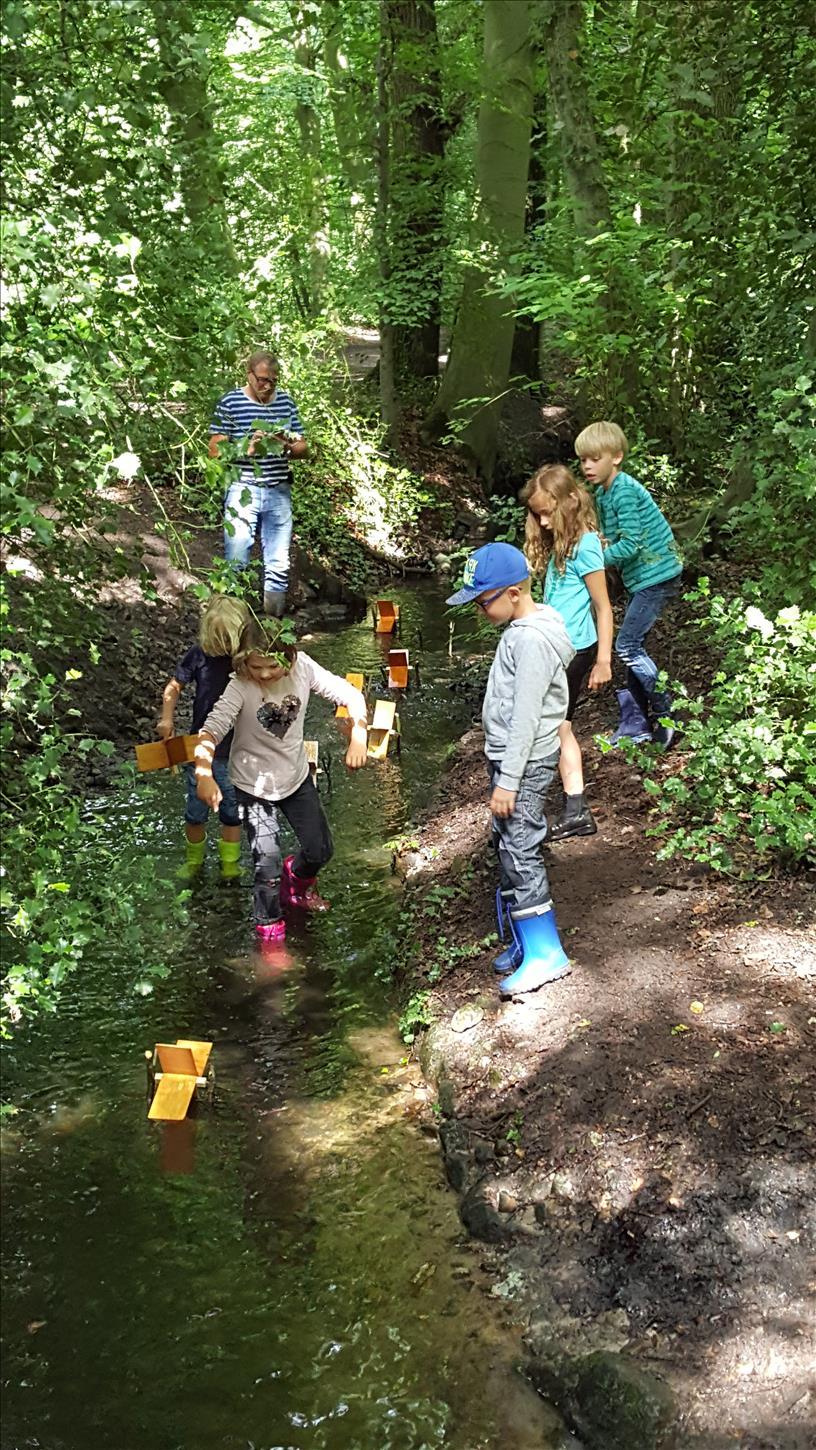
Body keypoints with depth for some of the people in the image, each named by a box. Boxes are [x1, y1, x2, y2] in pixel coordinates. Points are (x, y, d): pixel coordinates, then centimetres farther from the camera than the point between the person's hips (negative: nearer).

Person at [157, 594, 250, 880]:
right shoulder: (200, 654, -9)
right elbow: (174, 686, 4)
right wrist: (167, 718, -10)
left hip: (236, 752, -1)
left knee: (232, 812, 14)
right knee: (195, 811, 14)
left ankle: (230, 865, 33)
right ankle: (194, 861, 37)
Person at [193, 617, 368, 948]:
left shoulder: (302, 668, -18)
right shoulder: (240, 687, -27)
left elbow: (350, 695, -15)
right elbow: (211, 730, -35)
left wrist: (358, 737, -31)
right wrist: (204, 775, -52)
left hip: (296, 776, 4)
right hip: (255, 785, -4)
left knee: (320, 850, 13)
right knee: (268, 865, -5)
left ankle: (297, 882, 48)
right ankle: (269, 930, 21)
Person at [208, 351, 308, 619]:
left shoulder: (286, 402, 9)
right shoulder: (230, 403, -2)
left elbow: (303, 448, 13)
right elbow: (215, 449, -4)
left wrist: (288, 446, -9)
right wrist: (246, 448, -19)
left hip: (279, 493, 4)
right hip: (242, 491, -4)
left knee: (279, 564, 7)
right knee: (235, 562, -4)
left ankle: (274, 622, 17)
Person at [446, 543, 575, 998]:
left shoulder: (531, 640, -21)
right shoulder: (526, 627, 10)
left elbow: (526, 716, -22)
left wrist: (507, 781, -21)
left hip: (525, 763, -10)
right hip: (512, 757, 10)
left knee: (520, 853, -6)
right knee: (510, 849, 15)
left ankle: (544, 953, 3)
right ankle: (527, 941, 25)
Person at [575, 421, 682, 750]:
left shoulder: (625, 491, -20)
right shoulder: (602, 493, 9)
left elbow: (630, 545, -24)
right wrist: (602, 542, -2)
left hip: (656, 575, -10)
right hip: (641, 577, 10)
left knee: (627, 645, -9)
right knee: (634, 648, 11)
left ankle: (668, 715, 0)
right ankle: (635, 725, 19)